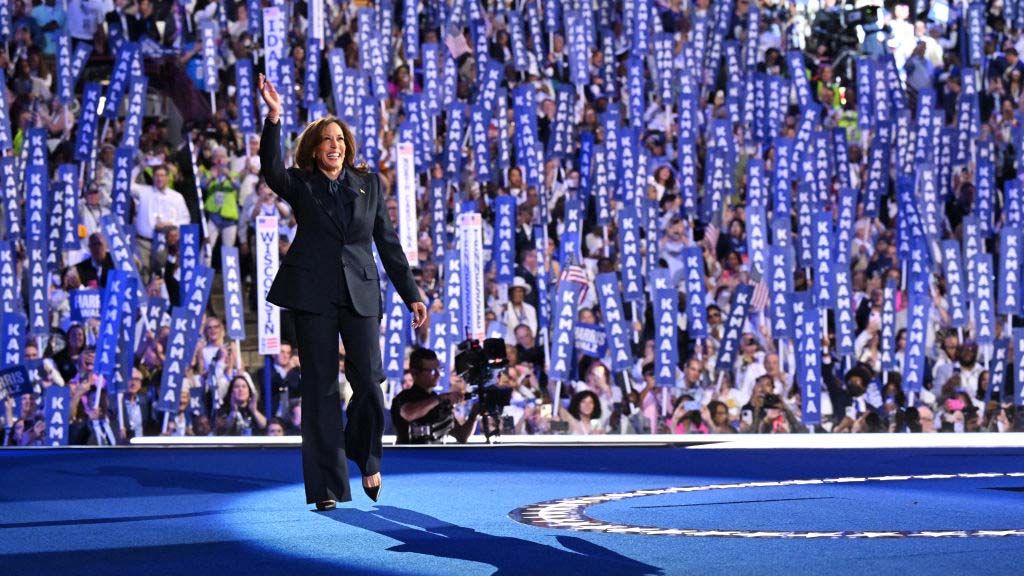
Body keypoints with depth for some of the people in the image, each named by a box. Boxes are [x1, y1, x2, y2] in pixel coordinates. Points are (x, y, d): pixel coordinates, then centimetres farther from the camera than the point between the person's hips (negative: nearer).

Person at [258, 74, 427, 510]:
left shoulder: (368, 184, 11)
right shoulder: (300, 184, 4)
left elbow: (387, 241, 13)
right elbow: (270, 167, -18)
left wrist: (411, 294, 10)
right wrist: (274, 117, -29)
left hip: (360, 293, 2)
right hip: (312, 294, -1)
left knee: (369, 380, -8)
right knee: (320, 388, -1)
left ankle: (366, 457, 22)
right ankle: (327, 487, 1)